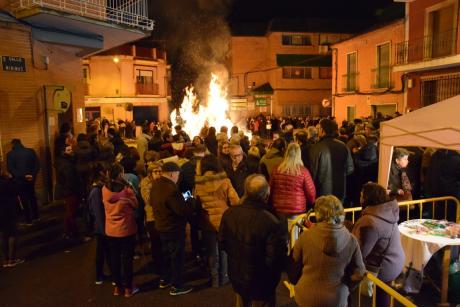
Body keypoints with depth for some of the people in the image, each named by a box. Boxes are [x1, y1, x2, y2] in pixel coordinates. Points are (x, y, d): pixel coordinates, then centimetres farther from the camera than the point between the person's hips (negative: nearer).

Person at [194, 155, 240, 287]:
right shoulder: (224, 181, -12)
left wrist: (197, 220, 14)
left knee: (211, 252, 15)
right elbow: (235, 200, -11)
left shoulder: (198, 184, -10)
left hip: (207, 222, 0)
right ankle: (223, 277, 29)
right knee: (223, 249, 18)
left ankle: (215, 279, 25)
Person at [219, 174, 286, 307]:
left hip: (236, 275, 5)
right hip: (260, 282, -5)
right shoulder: (271, 222, -32)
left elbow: (222, 241, 0)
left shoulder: (229, 213, -14)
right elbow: (276, 257, -26)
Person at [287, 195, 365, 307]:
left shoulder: (306, 236, -17)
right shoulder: (351, 240, -14)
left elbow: (293, 267, -6)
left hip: (307, 296, -1)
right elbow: (358, 273, -4)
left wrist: (298, 284, 14)